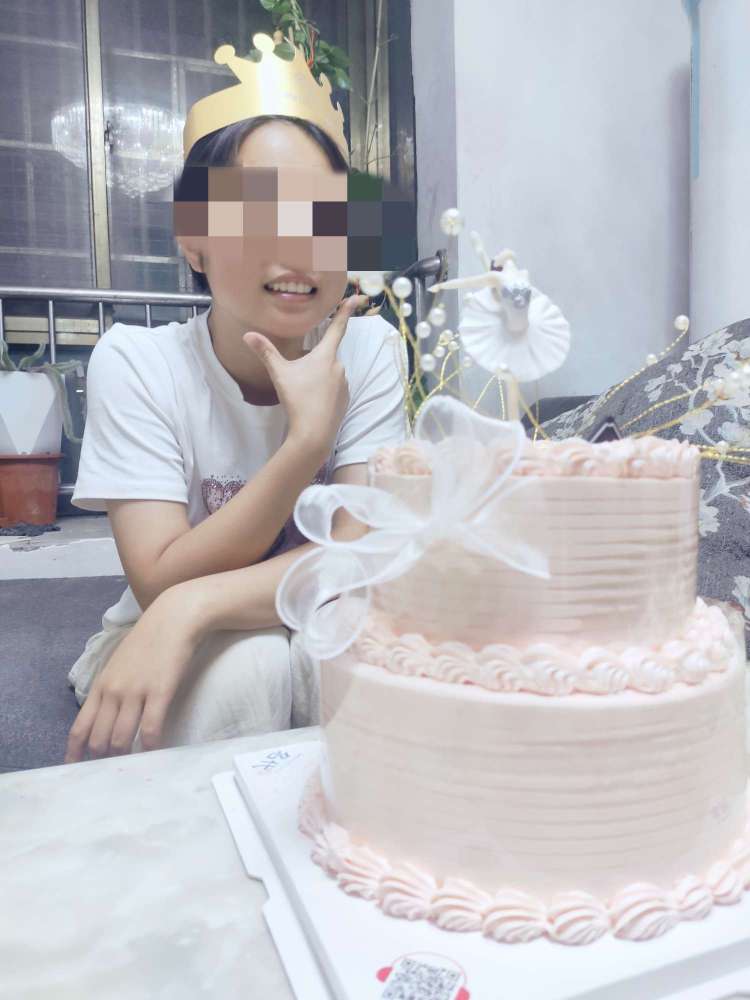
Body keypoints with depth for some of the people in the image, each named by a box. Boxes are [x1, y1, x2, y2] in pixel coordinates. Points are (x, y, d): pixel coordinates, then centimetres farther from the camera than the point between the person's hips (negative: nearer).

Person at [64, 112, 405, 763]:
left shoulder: (367, 349, -12)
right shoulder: (135, 362, -15)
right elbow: (162, 583, -22)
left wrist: (192, 606, -34)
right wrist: (309, 438, -31)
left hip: (326, 639, 1)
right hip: (180, 658, -1)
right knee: (247, 661, -32)